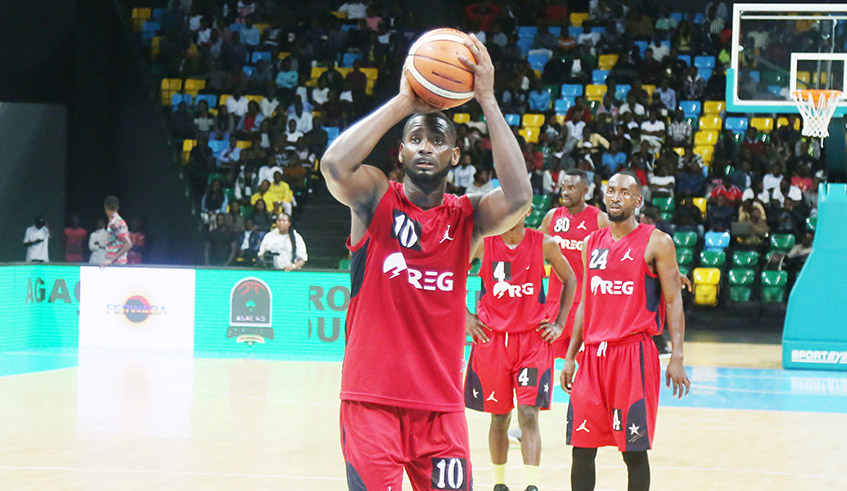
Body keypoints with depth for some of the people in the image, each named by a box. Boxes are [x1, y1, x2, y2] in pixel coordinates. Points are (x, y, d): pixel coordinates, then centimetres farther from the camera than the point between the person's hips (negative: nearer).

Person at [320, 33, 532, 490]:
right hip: (372, 400, -2)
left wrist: (487, 101, -16)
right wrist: (403, 103, -17)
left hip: (441, 407, 3)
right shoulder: (375, 199, 1)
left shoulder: (466, 216, 5)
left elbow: (518, 196, -16)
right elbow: (334, 165, -21)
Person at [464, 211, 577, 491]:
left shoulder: (544, 244, -3)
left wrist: (559, 324, 7)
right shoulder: (482, 243, -3)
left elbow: (569, 280, 13)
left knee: (529, 414, -11)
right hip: (491, 339, 1)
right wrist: (465, 317, 3)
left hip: (533, 339, -1)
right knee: (499, 417, 9)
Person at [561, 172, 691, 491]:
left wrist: (676, 358, -13)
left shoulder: (656, 243, -2)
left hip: (634, 353, -5)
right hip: (593, 354, 5)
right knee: (582, 447, 4)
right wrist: (570, 357, 15)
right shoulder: (592, 243, 14)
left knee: (633, 450, -3)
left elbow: (673, 301, -4)